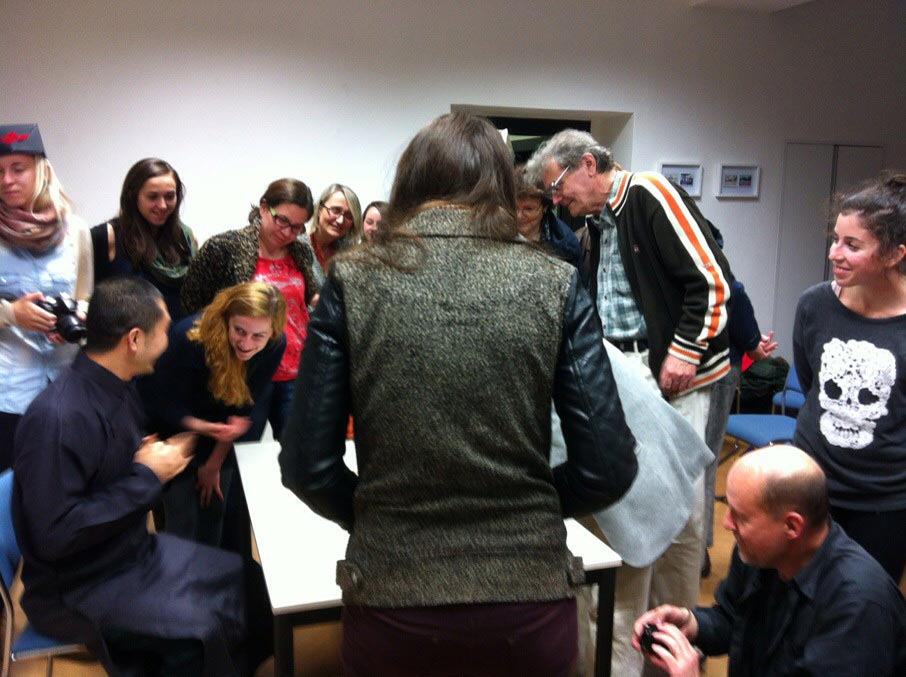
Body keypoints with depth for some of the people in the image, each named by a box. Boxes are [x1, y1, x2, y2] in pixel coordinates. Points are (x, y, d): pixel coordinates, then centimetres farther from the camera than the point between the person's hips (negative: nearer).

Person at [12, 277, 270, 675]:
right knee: (198, 632, -24)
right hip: (78, 587, -8)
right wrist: (147, 477, -23)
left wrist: (156, 458, -5)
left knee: (250, 583, 6)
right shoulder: (58, 418, -28)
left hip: (135, 550, 9)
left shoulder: (117, 388, 0)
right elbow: (54, 536, -28)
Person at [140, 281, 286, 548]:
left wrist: (215, 463, -1)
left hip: (217, 431, 4)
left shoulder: (275, 346, -23)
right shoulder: (189, 337, -35)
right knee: (182, 519, -5)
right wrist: (202, 427, -44)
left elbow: (242, 405, -9)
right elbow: (165, 403, -22)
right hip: (172, 427, -3)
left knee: (214, 511, 11)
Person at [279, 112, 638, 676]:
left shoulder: (352, 280, -6)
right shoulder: (556, 284, -6)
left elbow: (308, 466, -6)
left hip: (391, 604, 0)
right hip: (529, 601, 1)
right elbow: (608, 469, -7)